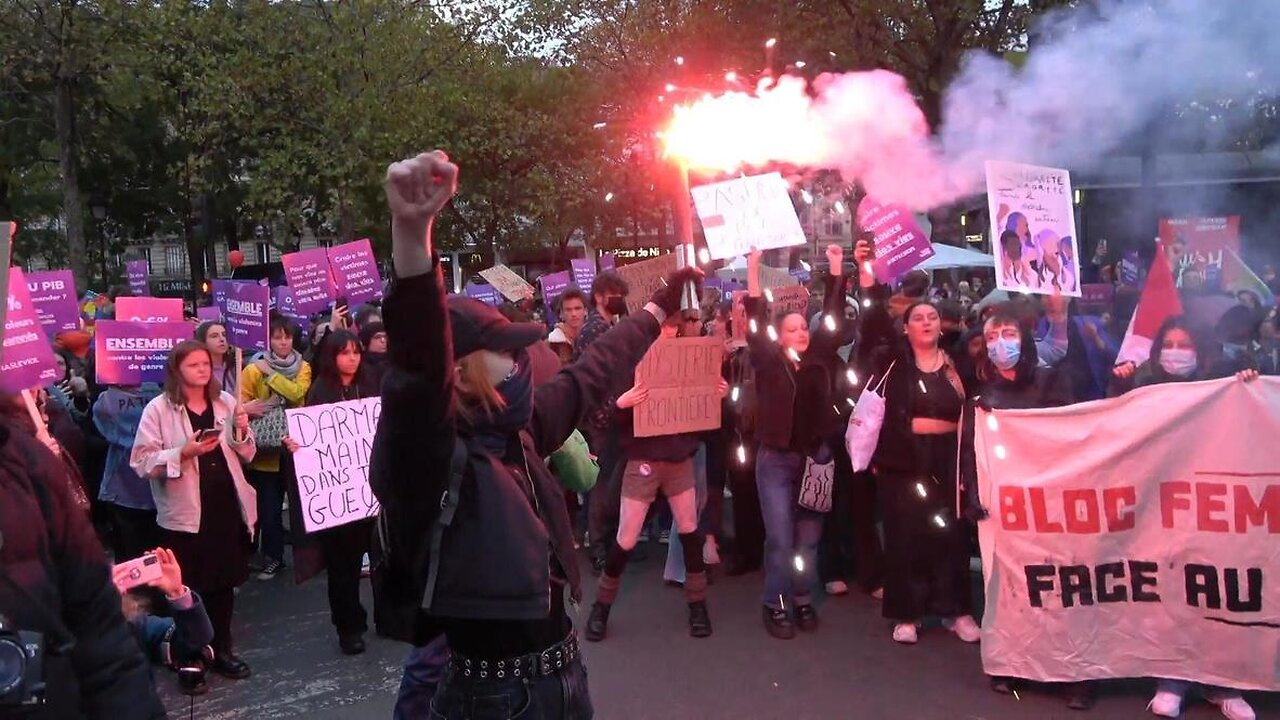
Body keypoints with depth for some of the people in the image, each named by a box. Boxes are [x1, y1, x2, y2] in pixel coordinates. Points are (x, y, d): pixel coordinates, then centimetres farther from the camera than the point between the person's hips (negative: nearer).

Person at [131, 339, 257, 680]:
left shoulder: (225, 401, 6)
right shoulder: (158, 409, -7)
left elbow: (246, 455, 11)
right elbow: (142, 462, -12)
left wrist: (242, 431, -8)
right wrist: (184, 452, -23)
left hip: (227, 506, 4)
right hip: (184, 512, -4)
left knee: (224, 582, 13)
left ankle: (220, 649, 28)